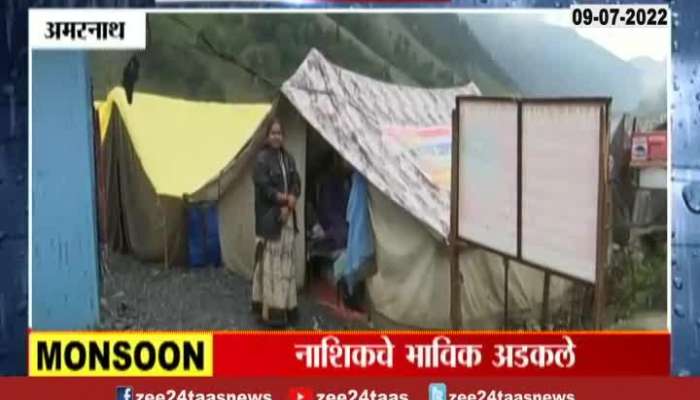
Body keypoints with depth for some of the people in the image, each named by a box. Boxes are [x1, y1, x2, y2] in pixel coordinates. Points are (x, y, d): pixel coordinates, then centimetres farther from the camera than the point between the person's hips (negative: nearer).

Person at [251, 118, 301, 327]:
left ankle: (286, 306, 19)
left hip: (287, 217, 7)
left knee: (286, 261, 10)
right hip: (269, 218, -7)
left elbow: (297, 184, 7)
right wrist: (285, 198, -12)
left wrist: (289, 202, -10)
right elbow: (263, 187, -15)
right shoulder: (262, 159, -9)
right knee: (271, 262, -6)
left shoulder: (288, 158, 12)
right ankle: (271, 309, -1)